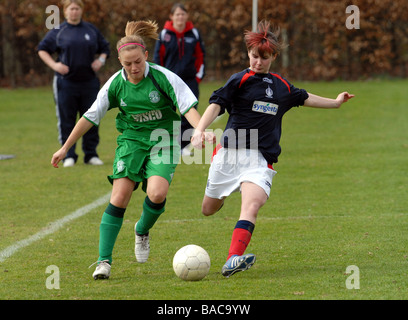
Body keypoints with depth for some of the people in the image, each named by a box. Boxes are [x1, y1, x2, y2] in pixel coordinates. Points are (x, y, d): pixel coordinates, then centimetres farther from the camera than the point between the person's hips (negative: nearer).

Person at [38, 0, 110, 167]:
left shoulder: (91, 30, 10)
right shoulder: (58, 31, 3)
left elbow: (104, 48, 21)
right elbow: (42, 49, 8)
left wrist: (101, 60, 0)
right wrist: (54, 65, -7)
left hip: (89, 82, 2)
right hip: (66, 83, -2)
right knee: (66, 121, -1)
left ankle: (91, 154, 12)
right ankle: (69, 156, 6)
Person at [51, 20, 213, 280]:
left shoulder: (163, 77, -14)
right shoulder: (116, 83, -4)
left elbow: (188, 107, -16)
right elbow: (91, 116, 5)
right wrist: (65, 148, 8)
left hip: (163, 142, -2)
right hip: (131, 141, 2)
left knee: (157, 194, -24)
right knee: (120, 197, -14)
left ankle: (142, 231, 10)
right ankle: (104, 260, -8)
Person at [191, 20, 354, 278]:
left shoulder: (281, 86, 14)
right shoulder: (240, 80, -3)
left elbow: (303, 98, 34)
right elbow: (216, 104, -15)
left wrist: (335, 102, 46)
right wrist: (199, 131, -31)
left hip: (261, 158, 2)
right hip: (231, 151, -2)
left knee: (252, 205, -23)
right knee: (209, 209, 10)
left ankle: (233, 261, -37)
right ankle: (223, 193, 49)